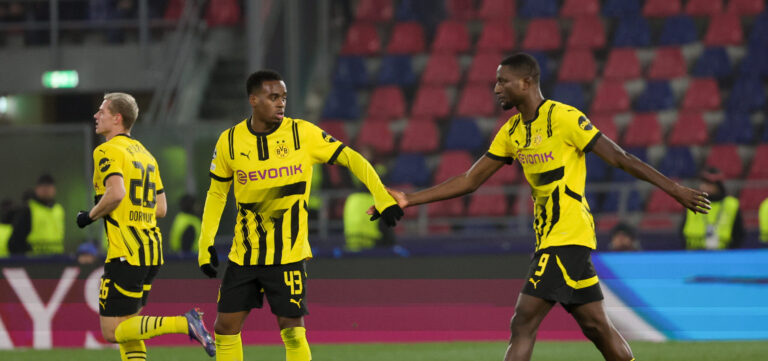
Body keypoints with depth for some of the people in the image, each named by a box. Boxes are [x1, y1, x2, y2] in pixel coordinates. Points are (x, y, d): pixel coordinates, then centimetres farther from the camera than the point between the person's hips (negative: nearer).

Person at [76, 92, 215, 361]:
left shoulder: (107, 151, -8)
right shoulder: (144, 153, 18)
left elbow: (115, 193, -24)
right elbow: (160, 208, 18)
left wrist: (90, 215, -8)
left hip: (126, 253, -9)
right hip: (152, 250, 9)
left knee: (112, 331, -8)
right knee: (126, 325, 15)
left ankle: (184, 323, -20)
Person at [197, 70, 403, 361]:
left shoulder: (302, 134, -7)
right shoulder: (230, 141, 0)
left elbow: (351, 159, -2)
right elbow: (217, 193, 13)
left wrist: (382, 198, -13)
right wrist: (205, 243, 7)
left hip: (288, 255, -3)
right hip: (244, 254, 3)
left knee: (292, 329, -8)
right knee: (225, 327, 3)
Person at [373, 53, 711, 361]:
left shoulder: (565, 118, -10)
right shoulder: (512, 131, 13)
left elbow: (619, 157, -10)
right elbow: (470, 180, 15)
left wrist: (674, 189, -13)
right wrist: (409, 200, 10)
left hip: (566, 237, -8)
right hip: (548, 239, 8)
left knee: (524, 324, -13)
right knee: (595, 326, 10)